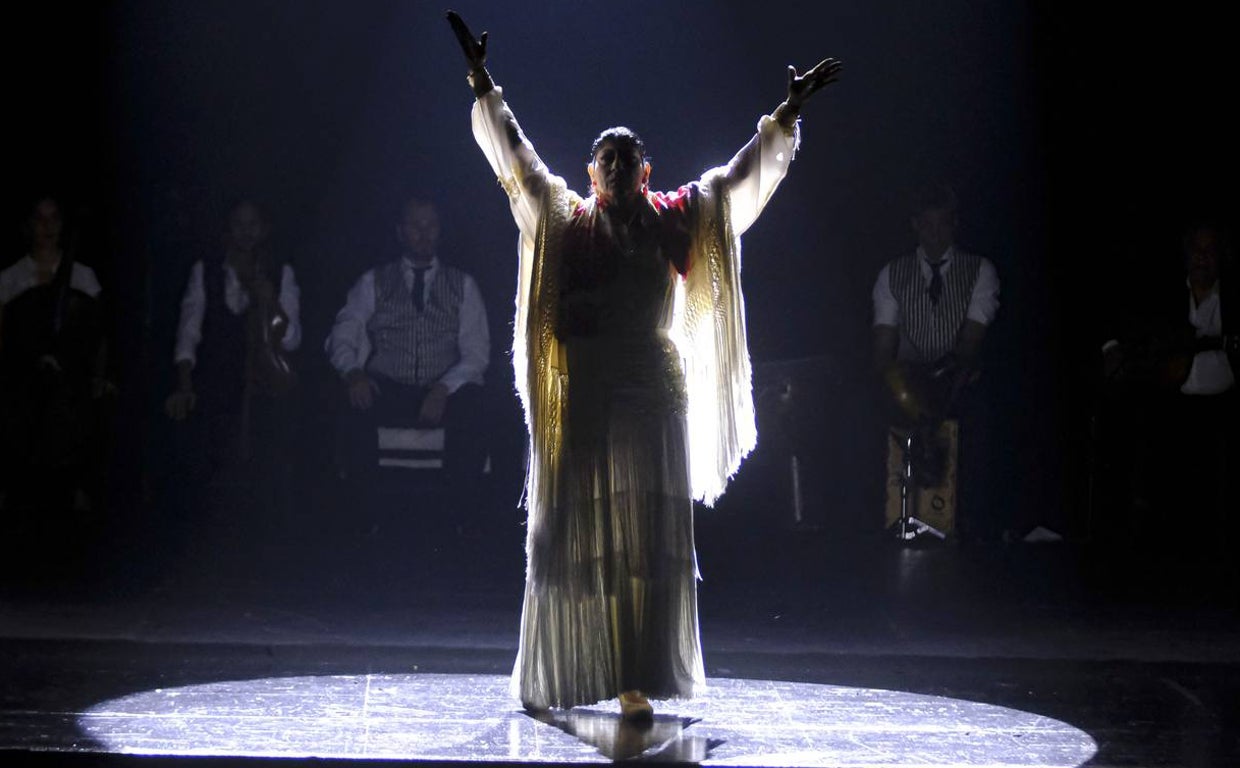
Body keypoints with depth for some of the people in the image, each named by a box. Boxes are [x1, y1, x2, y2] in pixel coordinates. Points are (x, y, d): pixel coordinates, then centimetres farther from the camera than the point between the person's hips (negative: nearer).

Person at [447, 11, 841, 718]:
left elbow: (741, 176, 12)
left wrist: (789, 113, 9)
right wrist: (484, 87, 1)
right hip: (578, 395, 0)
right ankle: (552, 678, 14)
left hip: (653, 389, 0)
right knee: (572, 531, 3)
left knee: (650, 537, -4)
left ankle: (636, 681, -5)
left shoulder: (675, 221, 10)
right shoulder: (567, 220, 9)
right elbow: (515, 157, 7)